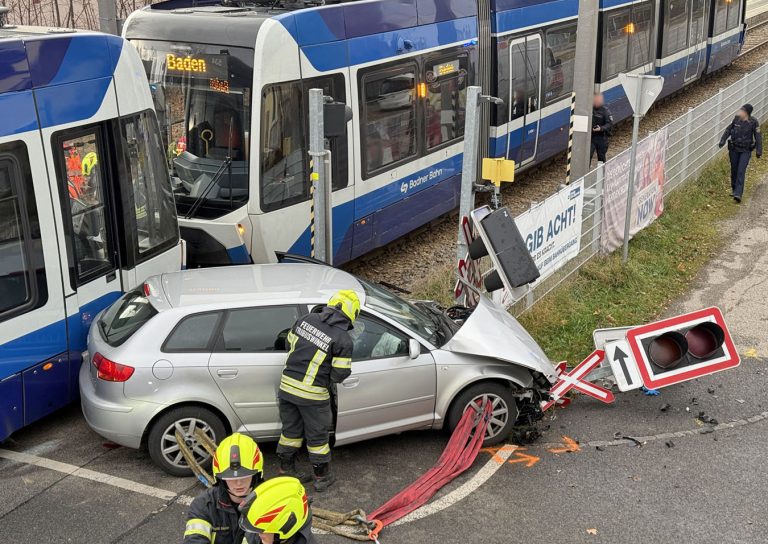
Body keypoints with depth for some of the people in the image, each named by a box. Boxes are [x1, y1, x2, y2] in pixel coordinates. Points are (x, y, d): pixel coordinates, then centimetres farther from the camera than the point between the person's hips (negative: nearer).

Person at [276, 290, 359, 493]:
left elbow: (290, 342, 13)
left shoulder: (306, 319, -1)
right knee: (317, 437, 13)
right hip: (313, 394, -5)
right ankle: (322, 478, 26)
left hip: (287, 385, 5)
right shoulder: (343, 339, -15)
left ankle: (286, 470, 35)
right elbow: (341, 373, -12)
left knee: (291, 430, 21)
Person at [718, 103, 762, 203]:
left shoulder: (754, 122, -12)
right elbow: (729, 129, 11)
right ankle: (734, 189, 31)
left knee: (741, 171, -12)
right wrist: (723, 140, 6)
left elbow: (758, 137, -9)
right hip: (734, 149, 4)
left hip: (745, 151, -4)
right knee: (734, 170, 13)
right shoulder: (737, 118, -3)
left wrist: (759, 150, -12)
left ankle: (738, 194, -18)